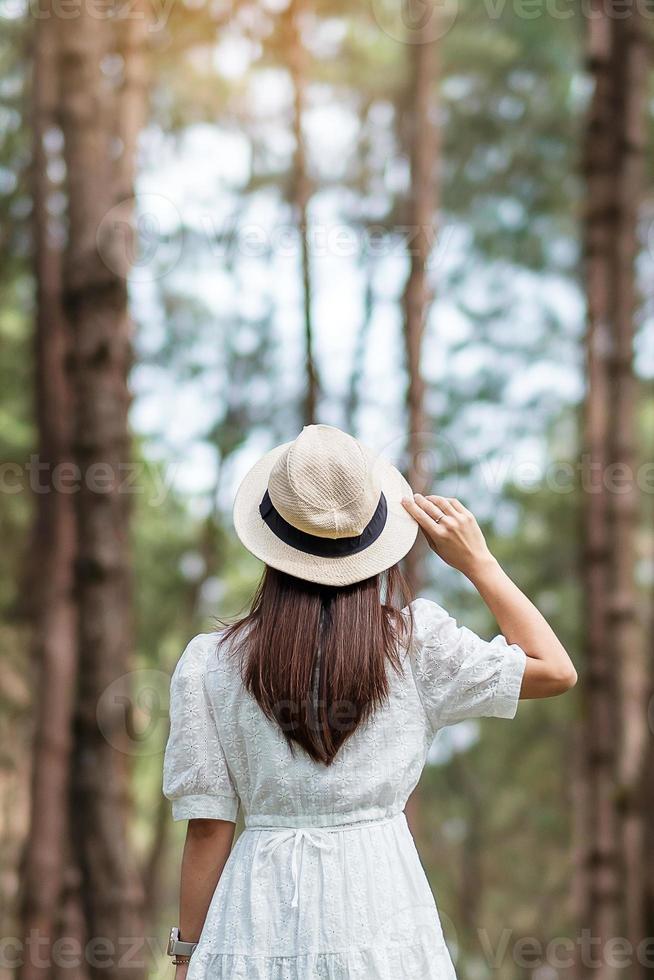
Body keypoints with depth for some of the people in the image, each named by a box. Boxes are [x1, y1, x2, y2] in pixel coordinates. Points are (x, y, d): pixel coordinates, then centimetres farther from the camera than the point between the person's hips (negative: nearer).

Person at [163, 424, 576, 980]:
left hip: (258, 926, 0)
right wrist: (478, 563, 10)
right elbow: (556, 671, 7)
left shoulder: (208, 666, -3)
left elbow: (208, 830, -2)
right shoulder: (416, 643, -3)